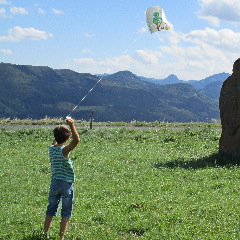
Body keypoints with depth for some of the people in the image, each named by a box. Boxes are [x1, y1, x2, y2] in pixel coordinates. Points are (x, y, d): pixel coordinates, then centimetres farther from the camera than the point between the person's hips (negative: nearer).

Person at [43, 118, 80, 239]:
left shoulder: (51, 149, 1)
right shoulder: (64, 150, -16)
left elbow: (55, 143, 27)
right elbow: (76, 140, -33)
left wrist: (58, 134, 23)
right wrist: (72, 126, -36)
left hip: (54, 183, 5)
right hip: (67, 184, -5)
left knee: (51, 210, 16)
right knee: (66, 213, 6)